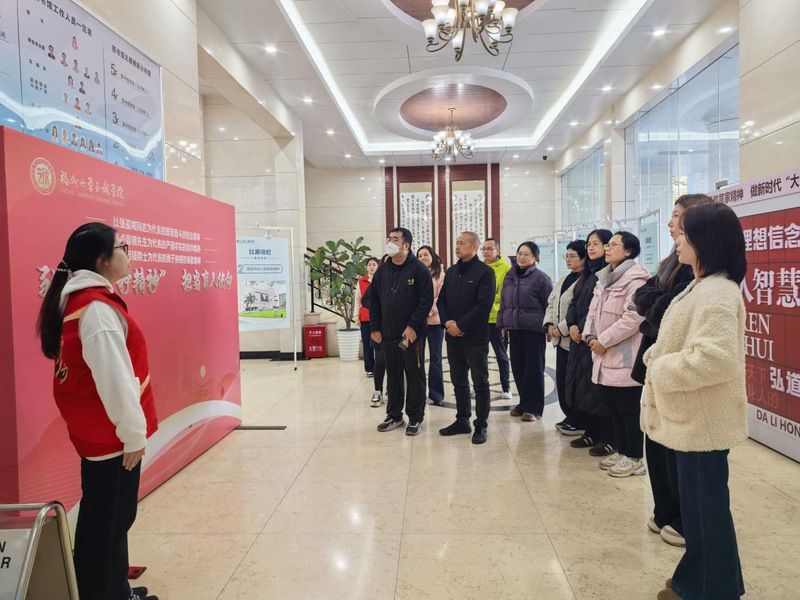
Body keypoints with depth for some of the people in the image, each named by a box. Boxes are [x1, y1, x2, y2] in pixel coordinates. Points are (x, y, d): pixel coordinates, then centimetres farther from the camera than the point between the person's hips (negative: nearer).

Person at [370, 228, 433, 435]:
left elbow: (426, 299, -13)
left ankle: (415, 418, 16)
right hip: (387, 334, 5)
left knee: (414, 376, 5)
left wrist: (413, 326, -18)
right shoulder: (382, 270, 10)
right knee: (393, 376, 14)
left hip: (411, 334, -5)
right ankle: (394, 416, 25)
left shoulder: (418, 269, -7)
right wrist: (375, 328, 5)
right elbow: (374, 301, 12)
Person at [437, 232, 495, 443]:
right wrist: (447, 321, -6)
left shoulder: (485, 272, -7)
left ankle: (481, 425, 12)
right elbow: (442, 300, 12)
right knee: (458, 381, 14)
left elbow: (483, 305, -16)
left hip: (475, 337, -6)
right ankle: (462, 421, 26)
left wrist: (460, 325, -16)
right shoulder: (452, 271, 13)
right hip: (453, 337, 6)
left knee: (480, 382, 3)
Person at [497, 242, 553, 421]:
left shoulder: (541, 278, -5)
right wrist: (503, 324, 12)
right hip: (514, 328, 5)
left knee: (534, 367, 2)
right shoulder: (510, 276, 11)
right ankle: (524, 403, 22)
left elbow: (549, 305, -5)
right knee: (517, 366, 9)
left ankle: (534, 407, 11)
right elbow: (503, 302, 15)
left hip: (534, 329, -5)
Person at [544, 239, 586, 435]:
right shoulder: (565, 279, 15)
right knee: (561, 379, 13)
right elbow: (551, 302, 15)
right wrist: (549, 324, 1)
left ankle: (579, 422, 14)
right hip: (560, 338, 9)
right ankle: (570, 417, 27)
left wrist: (561, 328, -16)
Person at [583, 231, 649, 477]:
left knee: (629, 410, 1)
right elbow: (593, 311, 16)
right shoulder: (604, 279, 16)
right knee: (613, 407, 17)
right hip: (605, 356, 9)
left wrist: (603, 341, -17)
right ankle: (621, 451, 30)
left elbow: (633, 318, -22)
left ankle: (634, 458, 15)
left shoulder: (635, 279, -13)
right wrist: (591, 337, -2)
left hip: (625, 358, -9)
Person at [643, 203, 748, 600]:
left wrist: (660, 369, -19)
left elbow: (716, 358, -33)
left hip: (704, 420, -10)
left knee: (709, 506, 6)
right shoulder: (702, 286, 11)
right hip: (692, 416, 10)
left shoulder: (717, 292, -22)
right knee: (696, 504, 21)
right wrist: (657, 355, 2)